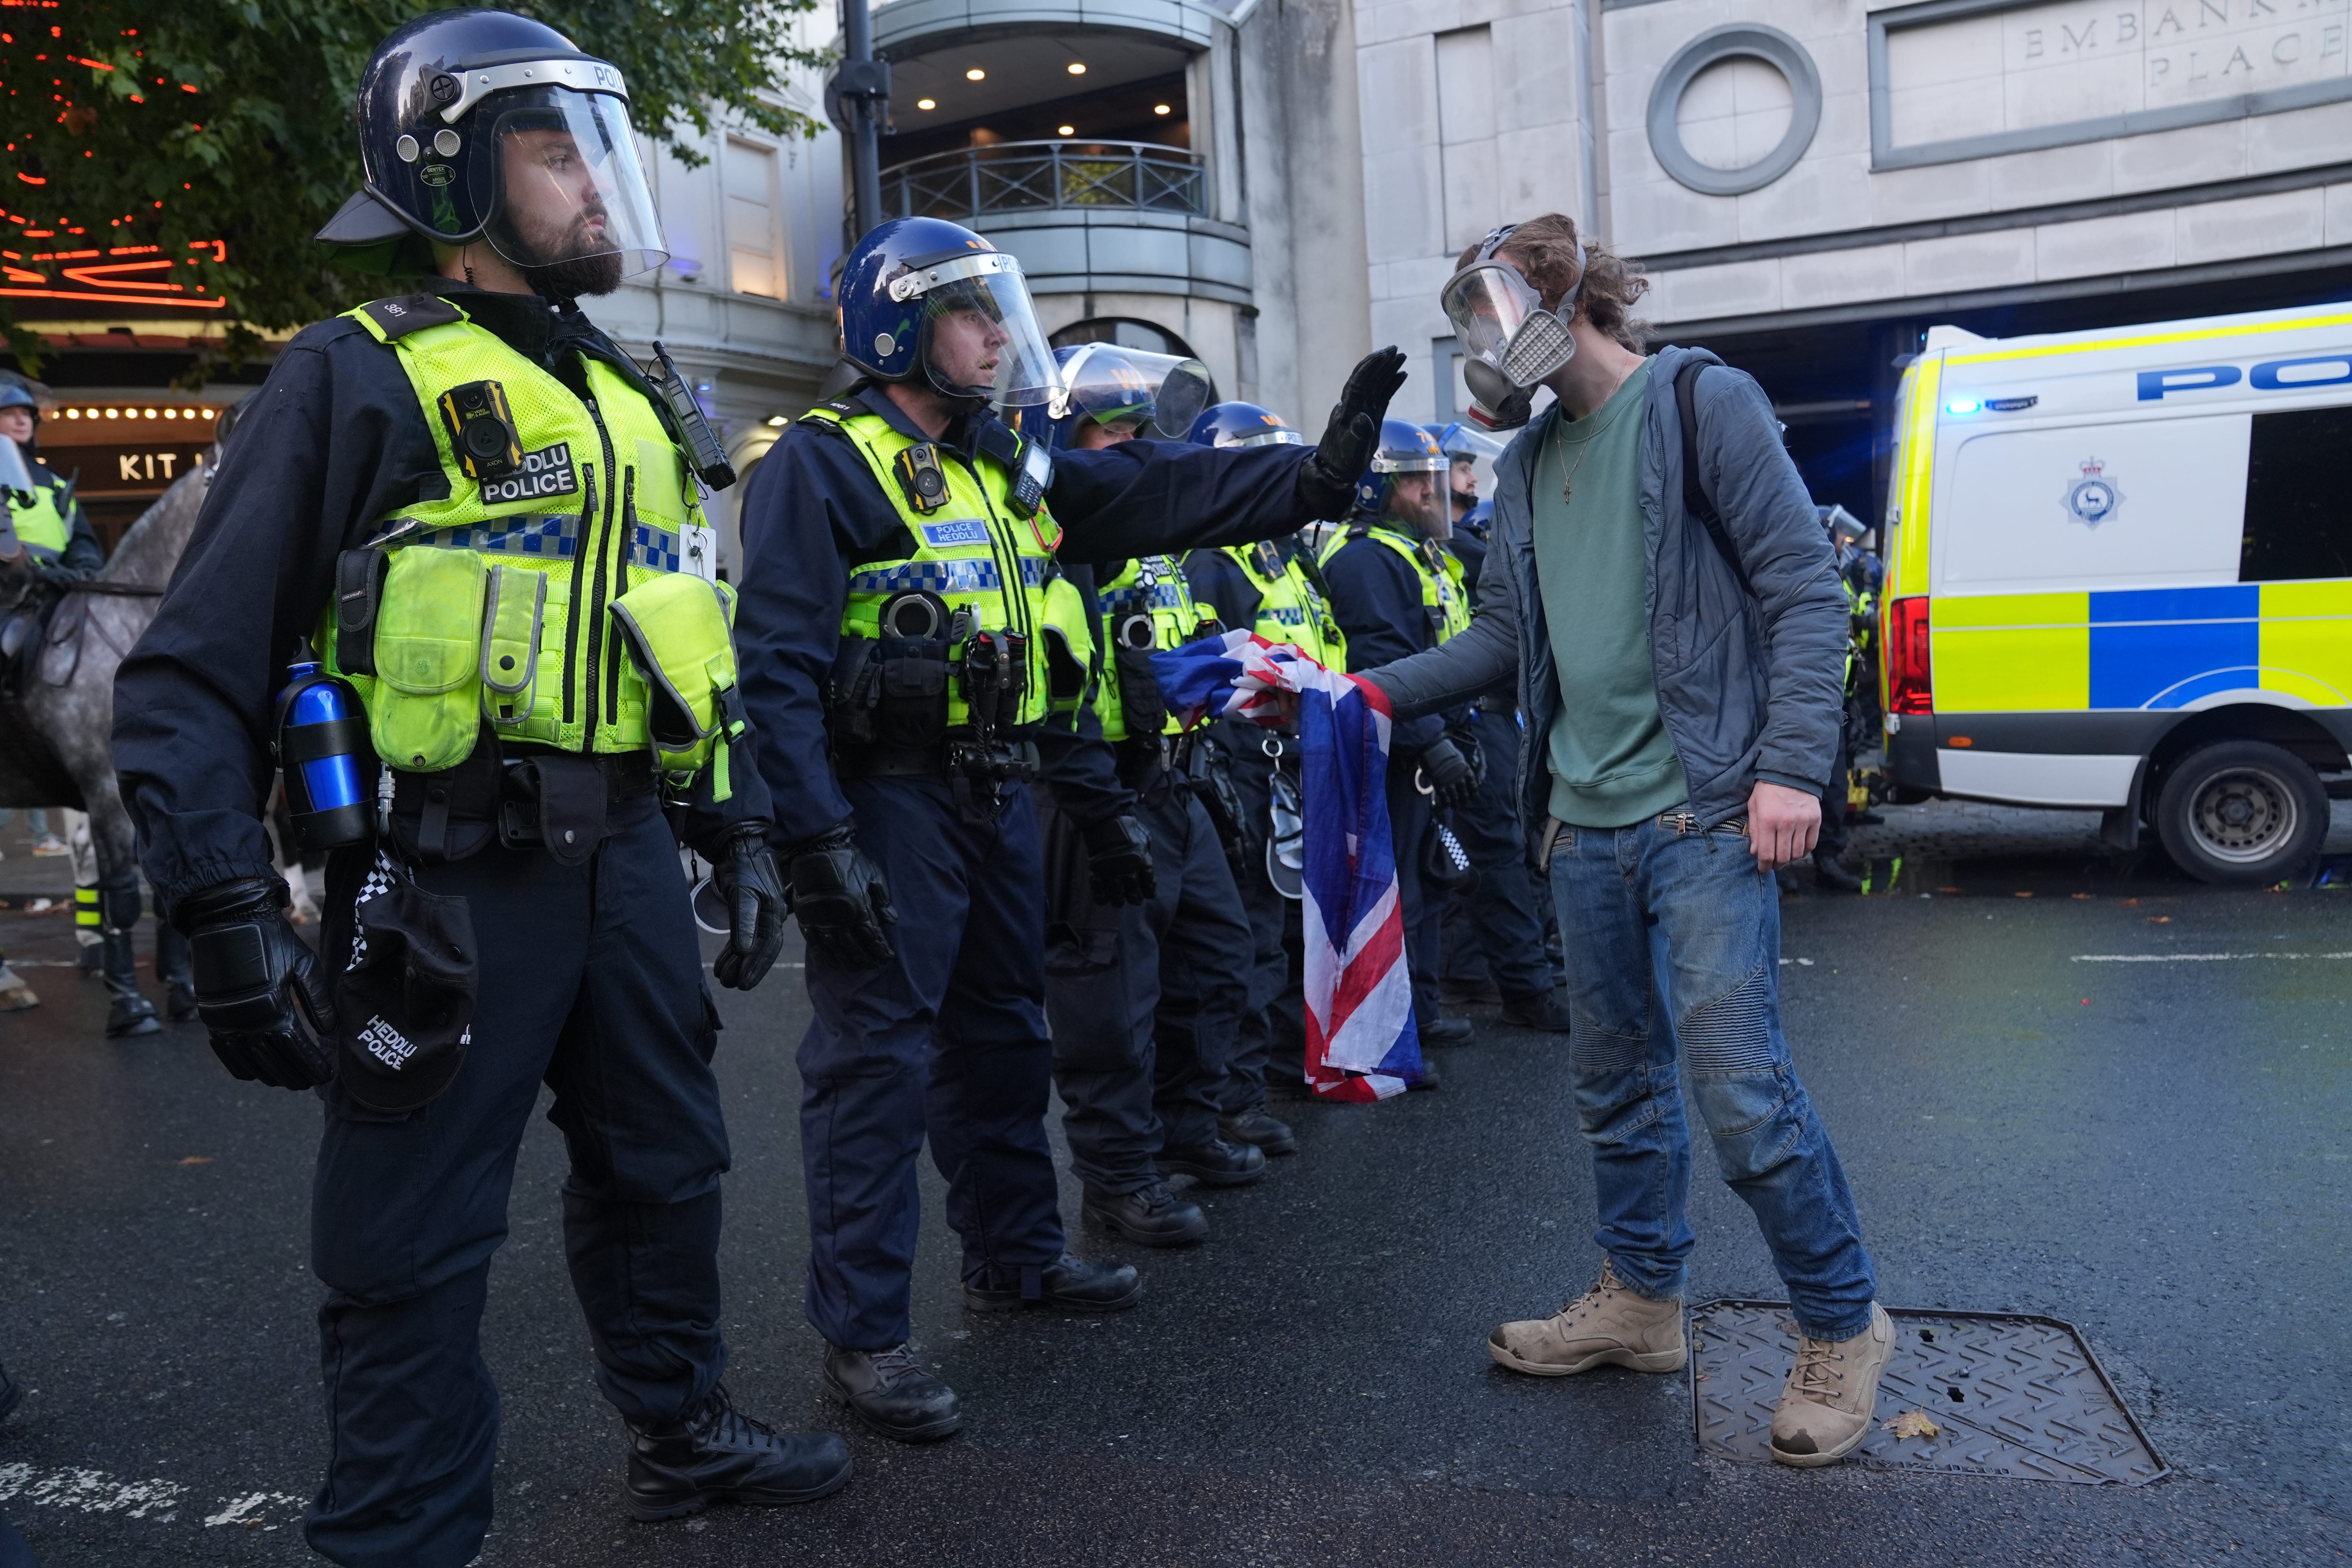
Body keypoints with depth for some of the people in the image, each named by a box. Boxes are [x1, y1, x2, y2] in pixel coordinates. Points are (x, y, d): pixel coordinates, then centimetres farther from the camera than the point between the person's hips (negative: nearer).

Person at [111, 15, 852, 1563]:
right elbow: (199, 669, -11)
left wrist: (740, 830, 15)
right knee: (418, 1245, 5)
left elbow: (694, 636, 20)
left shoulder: (630, 396, 15)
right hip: (445, 889, -7)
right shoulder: (359, 380, -7)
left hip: (624, 856, 7)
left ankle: (685, 1432, 43)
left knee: (665, 1164, 21)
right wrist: (230, 919, -17)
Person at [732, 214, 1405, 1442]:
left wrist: (1319, 473, 1)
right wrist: (817, 841, -24)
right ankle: (862, 1333, 8)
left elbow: (1165, 497, 10)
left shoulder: (1007, 464, 14)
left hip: (995, 792, 9)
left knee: (1002, 1034, 18)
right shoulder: (822, 464, -11)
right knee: (876, 1057, -3)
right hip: (889, 801, -8)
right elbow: (777, 664, -18)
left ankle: (1016, 1258, 35)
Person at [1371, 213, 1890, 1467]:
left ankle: (1842, 1326, 13)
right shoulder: (1529, 465, 17)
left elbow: (1803, 590, -8)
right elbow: (1503, 638, 16)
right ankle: (1641, 1300, 30)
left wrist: (1791, 766, -16)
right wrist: (1375, 688, 5)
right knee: (1616, 1079, 14)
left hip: (1703, 817, -7)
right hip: (1586, 823, 7)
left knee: (1739, 1080, -8)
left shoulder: (1701, 402, -3)